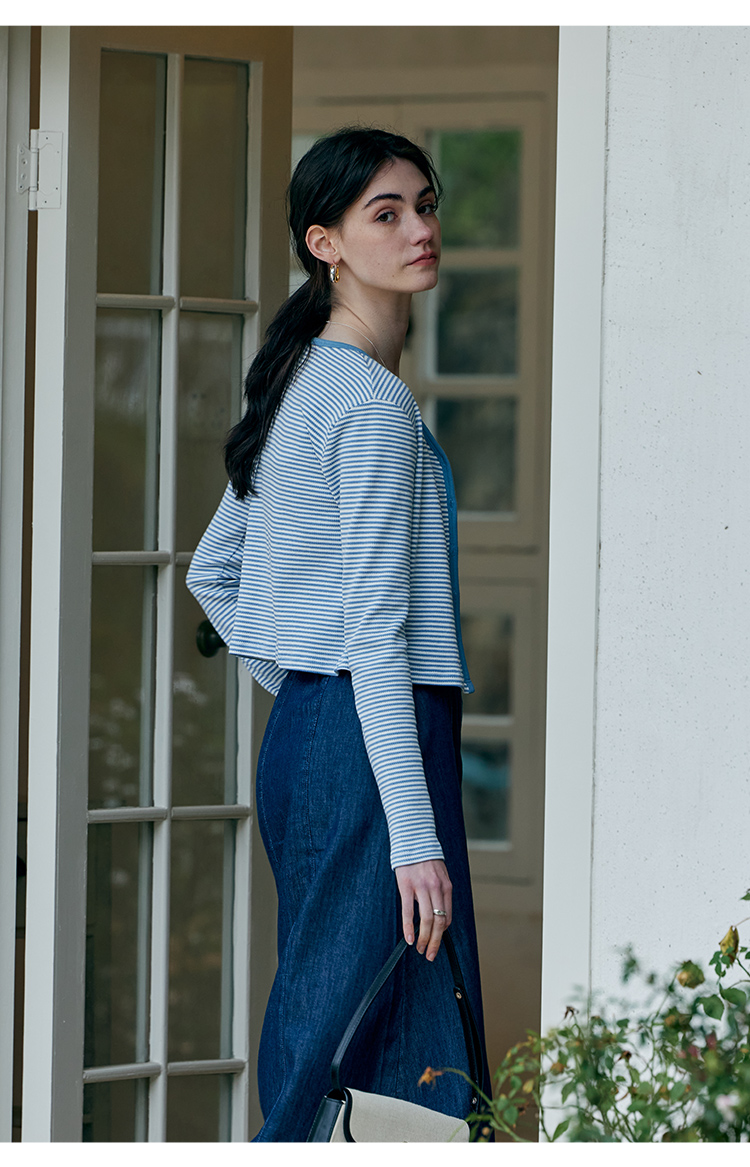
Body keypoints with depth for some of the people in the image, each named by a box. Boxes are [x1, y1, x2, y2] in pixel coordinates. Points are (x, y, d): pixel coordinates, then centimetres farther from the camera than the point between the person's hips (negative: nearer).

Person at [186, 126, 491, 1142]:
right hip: (370, 747, -10)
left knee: (313, 1058, 11)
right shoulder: (374, 401, -13)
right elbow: (376, 631, -19)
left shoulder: (299, 384, 16)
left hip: (298, 736, 10)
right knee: (403, 1068, -9)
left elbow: (211, 573, 24)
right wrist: (416, 837, -21)